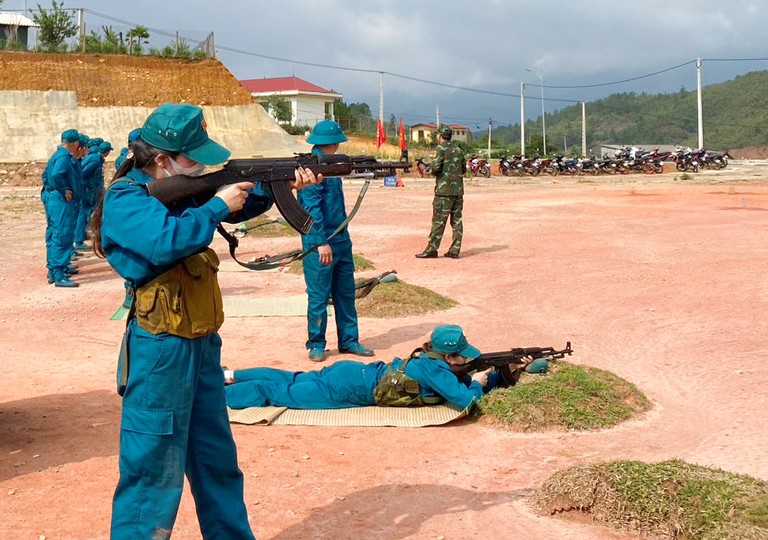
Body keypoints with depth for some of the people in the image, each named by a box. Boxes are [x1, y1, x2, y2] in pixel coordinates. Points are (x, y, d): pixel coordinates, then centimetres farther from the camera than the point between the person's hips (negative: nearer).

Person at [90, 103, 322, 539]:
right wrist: (217, 206, -20)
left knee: (217, 458, 20)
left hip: (203, 342, 9)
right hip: (160, 351, -9)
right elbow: (165, 240, -32)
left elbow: (243, 201, 15)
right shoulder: (125, 199, -15)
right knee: (156, 468, -1)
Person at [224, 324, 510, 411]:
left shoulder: (432, 360, 6)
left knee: (291, 381, 18)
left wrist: (502, 373, 8)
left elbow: (461, 382, 18)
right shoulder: (435, 369, -19)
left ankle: (229, 375, 25)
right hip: (348, 388, -7)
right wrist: (477, 383, -6)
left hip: (353, 372, 7)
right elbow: (466, 400, -28)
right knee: (276, 393, -3)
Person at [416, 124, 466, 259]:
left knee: (438, 221, -5)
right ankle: (455, 250, 6)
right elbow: (464, 169, 20)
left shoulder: (442, 148, -8)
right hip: (458, 190, 7)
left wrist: (430, 166, 5)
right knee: (457, 220, 6)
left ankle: (431, 249, -3)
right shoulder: (458, 150, 13)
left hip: (444, 190, -7)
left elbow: (435, 167, -16)